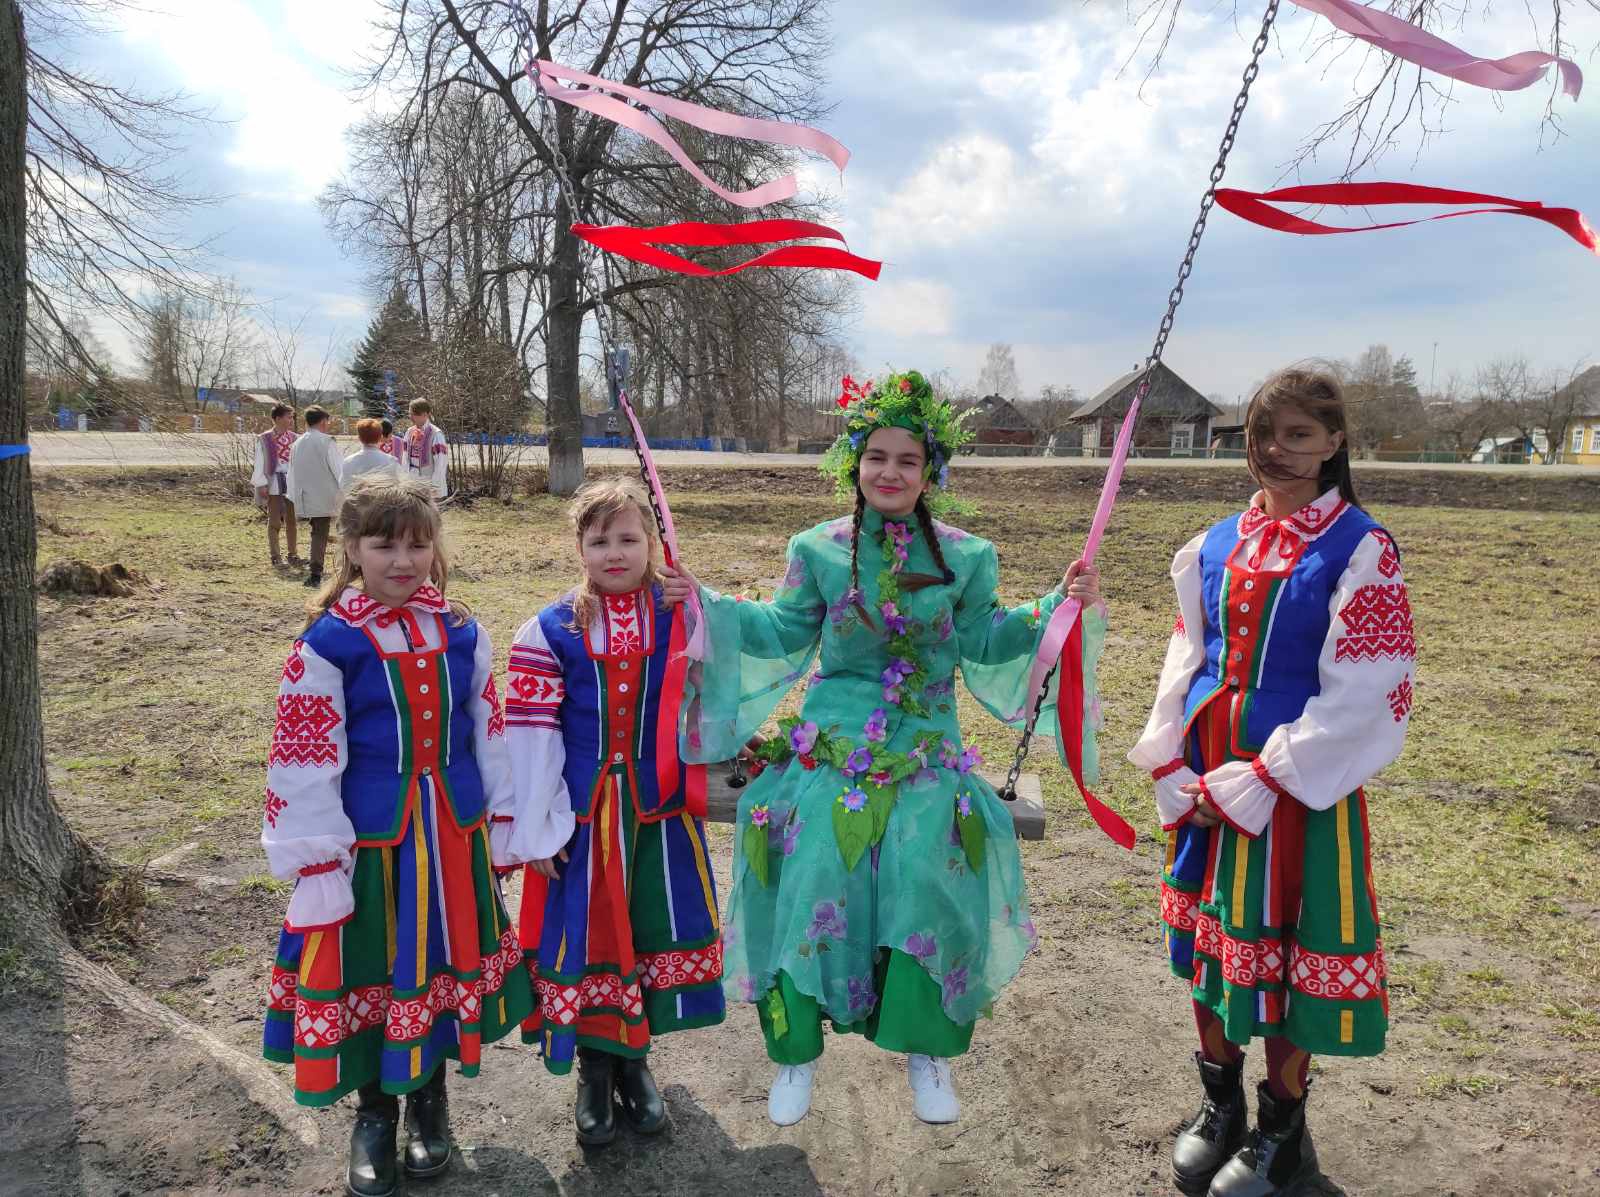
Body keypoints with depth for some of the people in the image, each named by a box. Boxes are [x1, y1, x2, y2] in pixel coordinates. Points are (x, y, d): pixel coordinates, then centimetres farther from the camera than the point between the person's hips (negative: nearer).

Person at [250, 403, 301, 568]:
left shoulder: (295, 438, 5)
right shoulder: (264, 439, -5)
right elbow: (260, 463, -4)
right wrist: (261, 485, -8)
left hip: (292, 482, 3)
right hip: (274, 483, -3)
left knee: (292, 520, 9)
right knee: (274, 521, 3)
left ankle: (292, 554, 19)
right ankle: (275, 556, 11)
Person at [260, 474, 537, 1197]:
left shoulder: (462, 634, 0)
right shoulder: (326, 644, -11)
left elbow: (492, 732, 7)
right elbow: (303, 763, -10)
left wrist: (505, 824, 8)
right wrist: (319, 864, -10)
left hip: (453, 837, 3)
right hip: (369, 841, -3)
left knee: (443, 962, 16)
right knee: (375, 973, 10)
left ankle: (429, 1098, 38)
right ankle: (374, 1113, 34)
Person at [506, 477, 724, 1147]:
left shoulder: (683, 620, -2)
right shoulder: (549, 632, -7)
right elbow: (531, 734, -7)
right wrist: (539, 828, -7)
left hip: (661, 810, 2)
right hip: (583, 814, -1)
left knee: (655, 924, 12)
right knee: (585, 934, 8)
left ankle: (633, 1055, 35)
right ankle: (594, 1065, 30)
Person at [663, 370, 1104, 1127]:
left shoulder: (964, 558, 3)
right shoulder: (818, 550, 4)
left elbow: (983, 644, 4)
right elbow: (783, 634, 9)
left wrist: (1058, 610, -7)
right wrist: (707, 606, -1)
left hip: (925, 752, 0)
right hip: (830, 749, 0)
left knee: (929, 881, -18)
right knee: (813, 880, -15)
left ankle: (927, 1052, 9)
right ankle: (796, 1052, 8)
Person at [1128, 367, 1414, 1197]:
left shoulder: (1360, 551, -10)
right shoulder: (1215, 547, 6)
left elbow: (1364, 695, -15)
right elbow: (1185, 662, 7)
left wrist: (1266, 779, -17)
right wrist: (1174, 769, -3)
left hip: (1299, 785, -5)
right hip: (1207, 785, 5)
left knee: (1284, 945, 6)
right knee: (1208, 935, 14)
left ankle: (1281, 1130, 28)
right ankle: (1219, 1104, 36)